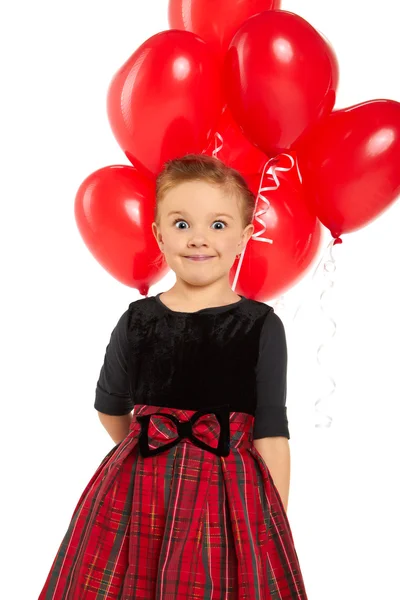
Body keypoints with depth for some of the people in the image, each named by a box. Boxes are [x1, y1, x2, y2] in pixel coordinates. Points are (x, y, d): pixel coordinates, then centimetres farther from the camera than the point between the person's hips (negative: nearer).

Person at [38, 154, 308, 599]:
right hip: (136, 495, 2)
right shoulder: (137, 320, 1)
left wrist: (275, 529, -6)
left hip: (229, 496, -2)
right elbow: (110, 407, 16)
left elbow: (271, 433, -5)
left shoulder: (261, 327, -4)